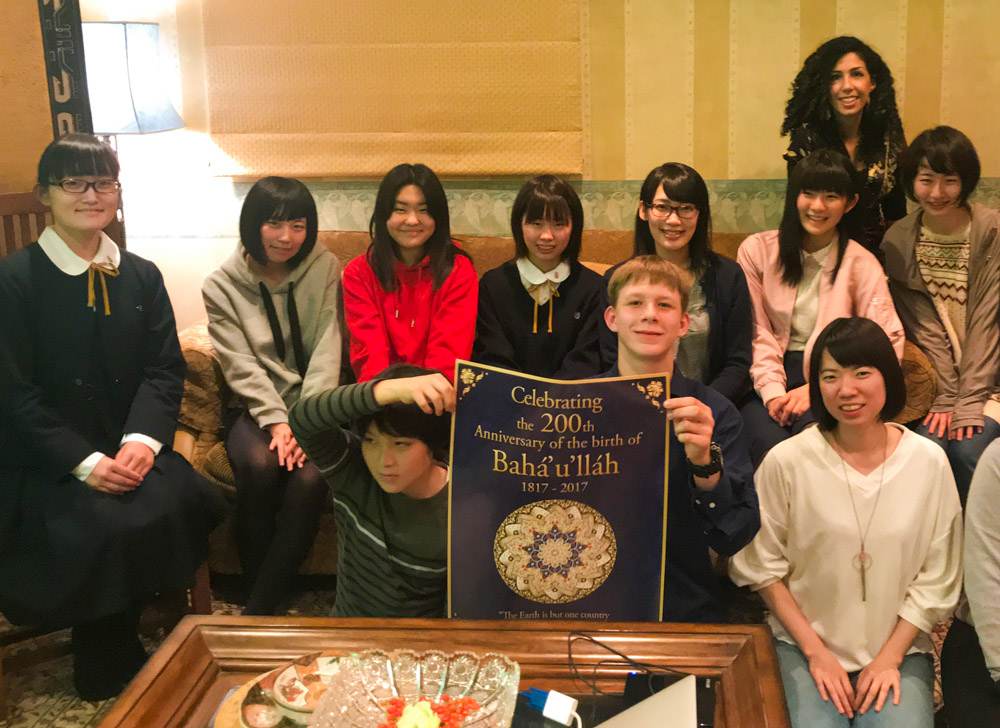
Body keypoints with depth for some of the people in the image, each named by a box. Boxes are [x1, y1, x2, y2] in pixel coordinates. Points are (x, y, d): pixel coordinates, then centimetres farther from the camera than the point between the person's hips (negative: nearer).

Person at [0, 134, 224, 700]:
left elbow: (165, 369, 6)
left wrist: (142, 438, -13)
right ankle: (105, 670, 0)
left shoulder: (142, 277, 10)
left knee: (169, 506, -25)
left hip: (128, 448, 4)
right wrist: (85, 461, -18)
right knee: (106, 525, -27)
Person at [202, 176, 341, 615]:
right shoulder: (222, 286, 3)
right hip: (257, 409, 0)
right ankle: (257, 590, -16)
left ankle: (257, 612, -22)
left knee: (309, 478, -30)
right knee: (259, 467, -33)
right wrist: (277, 421, -19)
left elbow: (327, 351, -4)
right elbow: (241, 366, -5)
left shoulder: (324, 270, 5)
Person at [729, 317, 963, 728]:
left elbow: (937, 579, 1)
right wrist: (815, 651, -5)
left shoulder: (928, 462, -4)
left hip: (900, 646, 2)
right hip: (805, 643, -1)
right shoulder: (786, 461, -9)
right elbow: (763, 568, -3)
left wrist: (890, 656, -4)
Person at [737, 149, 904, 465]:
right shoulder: (757, 250, 9)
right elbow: (756, 332, 3)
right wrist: (772, 391, -14)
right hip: (764, 381, 0)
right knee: (773, 447, -32)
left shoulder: (861, 264, 7)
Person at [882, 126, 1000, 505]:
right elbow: (924, 327, -2)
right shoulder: (897, 241, 2)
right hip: (934, 380, 2)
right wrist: (946, 398, -12)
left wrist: (968, 402, -17)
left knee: (969, 448, -23)